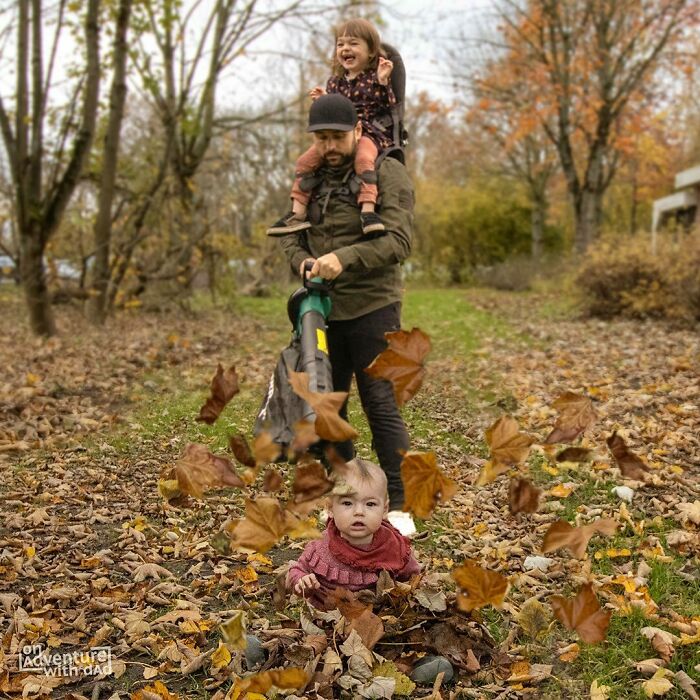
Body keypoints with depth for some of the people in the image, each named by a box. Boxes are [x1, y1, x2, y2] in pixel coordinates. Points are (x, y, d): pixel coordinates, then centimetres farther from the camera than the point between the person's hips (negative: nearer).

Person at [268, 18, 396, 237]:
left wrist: (383, 82, -18)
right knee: (305, 161, -9)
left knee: (363, 158, -38)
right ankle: (298, 213, -7)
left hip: (370, 133, -5)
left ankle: (368, 209, -46)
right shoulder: (335, 81, 16)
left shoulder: (374, 78, 1)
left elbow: (389, 106, -7)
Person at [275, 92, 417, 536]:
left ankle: (399, 506, 2)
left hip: (372, 307, -6)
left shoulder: (387, 173, -6)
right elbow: (291, 233, 12)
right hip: (324, 310, 6)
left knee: (381, 404, -6)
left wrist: (345, 257, -28)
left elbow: (398, 240, -16)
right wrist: (303, 261, -11)